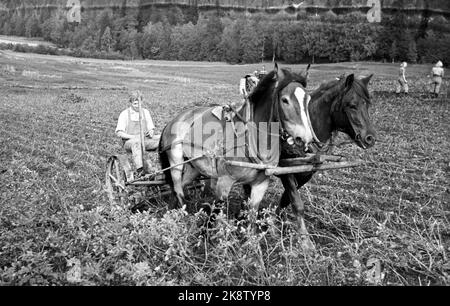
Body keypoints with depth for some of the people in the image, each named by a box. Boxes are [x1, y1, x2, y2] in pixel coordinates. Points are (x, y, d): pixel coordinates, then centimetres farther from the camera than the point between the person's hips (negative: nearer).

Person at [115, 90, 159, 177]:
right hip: (129, 142, -4)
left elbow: (151, 128, 17)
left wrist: (151, 132, -9)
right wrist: (133, 136, -18)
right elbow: (119, 133, -3)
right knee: (136, 142, -42)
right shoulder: (124, 114, 2)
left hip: (145, 141, 4)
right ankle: (139, 169, -53)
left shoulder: (145, 112, 14)